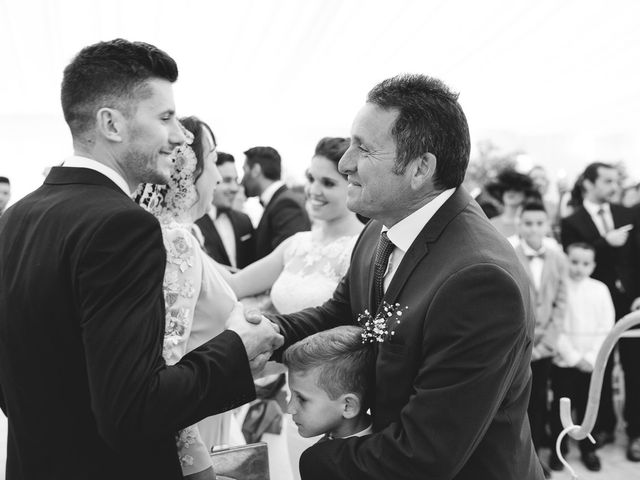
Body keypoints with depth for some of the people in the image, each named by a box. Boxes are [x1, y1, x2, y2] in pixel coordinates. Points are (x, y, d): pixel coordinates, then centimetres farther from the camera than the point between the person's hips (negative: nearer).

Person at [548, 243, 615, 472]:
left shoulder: (600, 289, 0)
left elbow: (606, 327, -2)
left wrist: (591, 357, -10)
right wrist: (574, 357, -12)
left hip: (592, 363, 2)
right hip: (563, 361, -2)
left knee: (588, 406, 10)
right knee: (561, 406, 6)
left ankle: (588, 449, 25)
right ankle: (558, 449, 21)